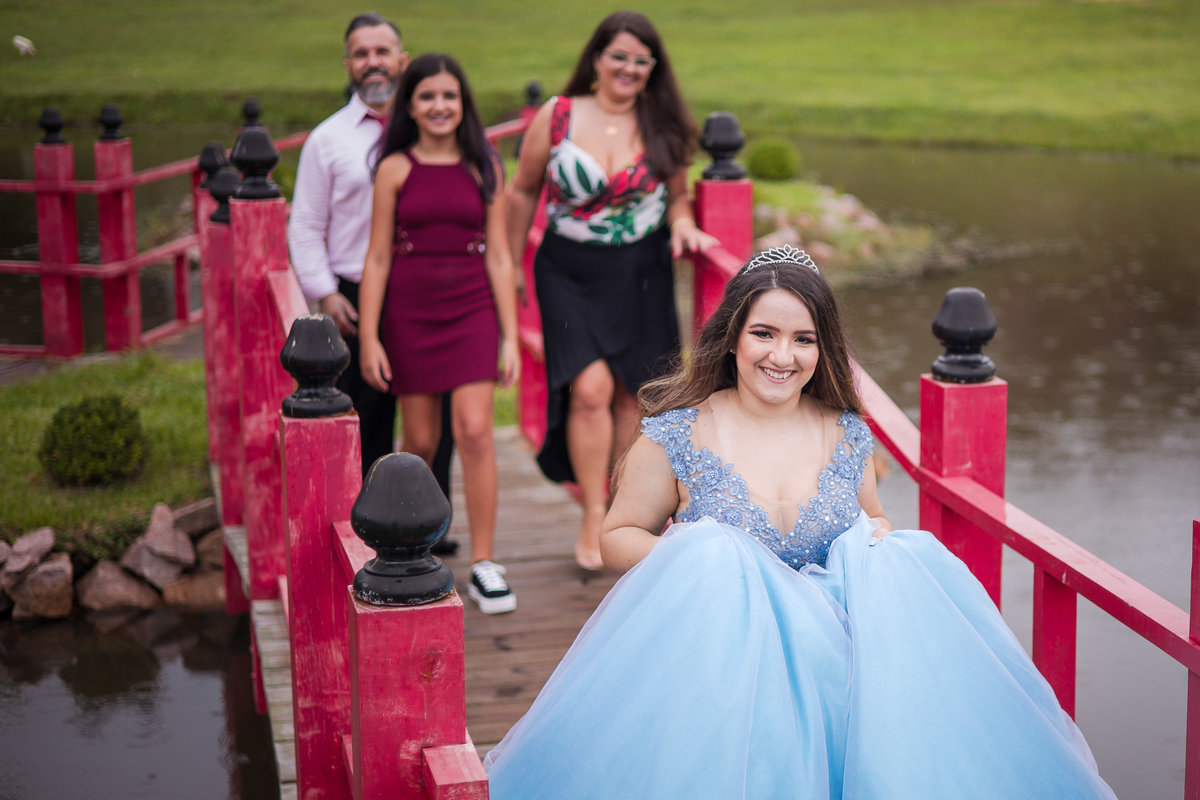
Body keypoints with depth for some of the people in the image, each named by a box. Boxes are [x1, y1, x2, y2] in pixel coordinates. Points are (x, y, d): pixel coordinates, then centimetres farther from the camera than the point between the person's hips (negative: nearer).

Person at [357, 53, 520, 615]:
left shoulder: (483, 167, 4)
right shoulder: (395, 169, 1)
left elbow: (498, 256, 5)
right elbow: (377, 259, 1)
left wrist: (510, 336, 1)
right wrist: (368, 337, -3)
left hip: (472, 309, 0)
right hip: (410, 311, 0)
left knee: (474, 431, -11)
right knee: (420, 443, 5)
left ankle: (483, 565, -4)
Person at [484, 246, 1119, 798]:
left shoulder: (848, 434, 8)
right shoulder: (675, 436, -2)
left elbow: (871, 521, 24)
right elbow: (619, 536, 6)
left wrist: (877, 535, -1)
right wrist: (688, 559, -14)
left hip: (834, 632, 3)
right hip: (711, 640, -3)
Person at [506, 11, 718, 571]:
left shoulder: (662, 126, 1)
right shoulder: (557, 117, -5)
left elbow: (677, 195, 13)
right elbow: (523, 192, 5)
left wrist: (682, 226, -9)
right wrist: (510, 267, 8)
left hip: (641, 273, 2)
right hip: (571, 273, -2)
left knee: (631, 393, 6)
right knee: (590, 389, -12)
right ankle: (593, 517, -1)